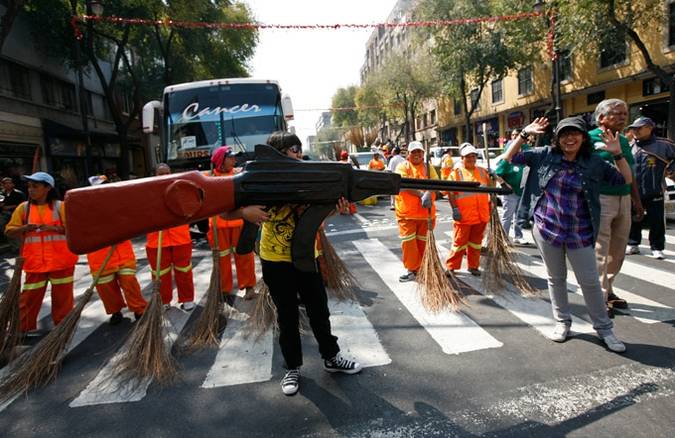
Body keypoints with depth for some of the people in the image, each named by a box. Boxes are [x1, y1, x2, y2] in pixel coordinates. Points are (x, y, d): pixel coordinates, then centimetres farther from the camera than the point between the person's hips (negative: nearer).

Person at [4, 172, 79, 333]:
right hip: (35, 261, 2)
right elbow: (9, 232, 5)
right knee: (30, 297, 7)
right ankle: (23, 329, 22)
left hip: (61, 260, -2)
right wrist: (24, 228, -15)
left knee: (62, 296, 7)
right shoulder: (23, 208, 5)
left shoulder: (60, 206, -4)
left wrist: (53, 228, -21)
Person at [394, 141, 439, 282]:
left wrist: (428, 194, -26)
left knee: (423, 241, 9)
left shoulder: (429, 167, 11)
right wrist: (421, 194, -24)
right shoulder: (402, 167, 1)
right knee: (408, 242, -2)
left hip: (426, 211, 2)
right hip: (406, 212, -2)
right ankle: (411, 269, 12)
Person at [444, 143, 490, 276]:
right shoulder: (456, 173, -3)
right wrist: (454, 208, -13)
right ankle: (451, 266, 12)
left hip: (481, 215, 4)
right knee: (460, 242, 0)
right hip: (464, 215, -4)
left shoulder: (482, 171, 11)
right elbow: (450, 192, -7)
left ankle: (473, 266, 26)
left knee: (476, 241, 13)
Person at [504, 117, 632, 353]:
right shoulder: (545, 155, -1)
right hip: (547, 229, 0)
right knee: (556, 278, 13)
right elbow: (509, 158, 1)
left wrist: (617, 153, -6)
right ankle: (562, 322, 31)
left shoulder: (594, 163, 1)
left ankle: (604, 327, 24)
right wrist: (525, 134, -10)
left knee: (590, 281, 6)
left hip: (580, 233, 0)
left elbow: (625, 180, 6)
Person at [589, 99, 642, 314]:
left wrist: (637, 201, 19)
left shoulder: (623, 140, 16)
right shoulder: (590, 138, -7)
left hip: (623, 200, 8)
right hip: (600, 200, -8)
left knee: (617, 251, 13)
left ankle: (607, 289, 27)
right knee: (599, 251, -4)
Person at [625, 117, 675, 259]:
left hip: (655, 193, -3)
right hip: (633, 193, 3)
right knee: (633, 220, 9)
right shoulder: (630, 147, 8)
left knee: (657, 221, 4)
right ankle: (633, 245, 22)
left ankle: (657, 248, 16)